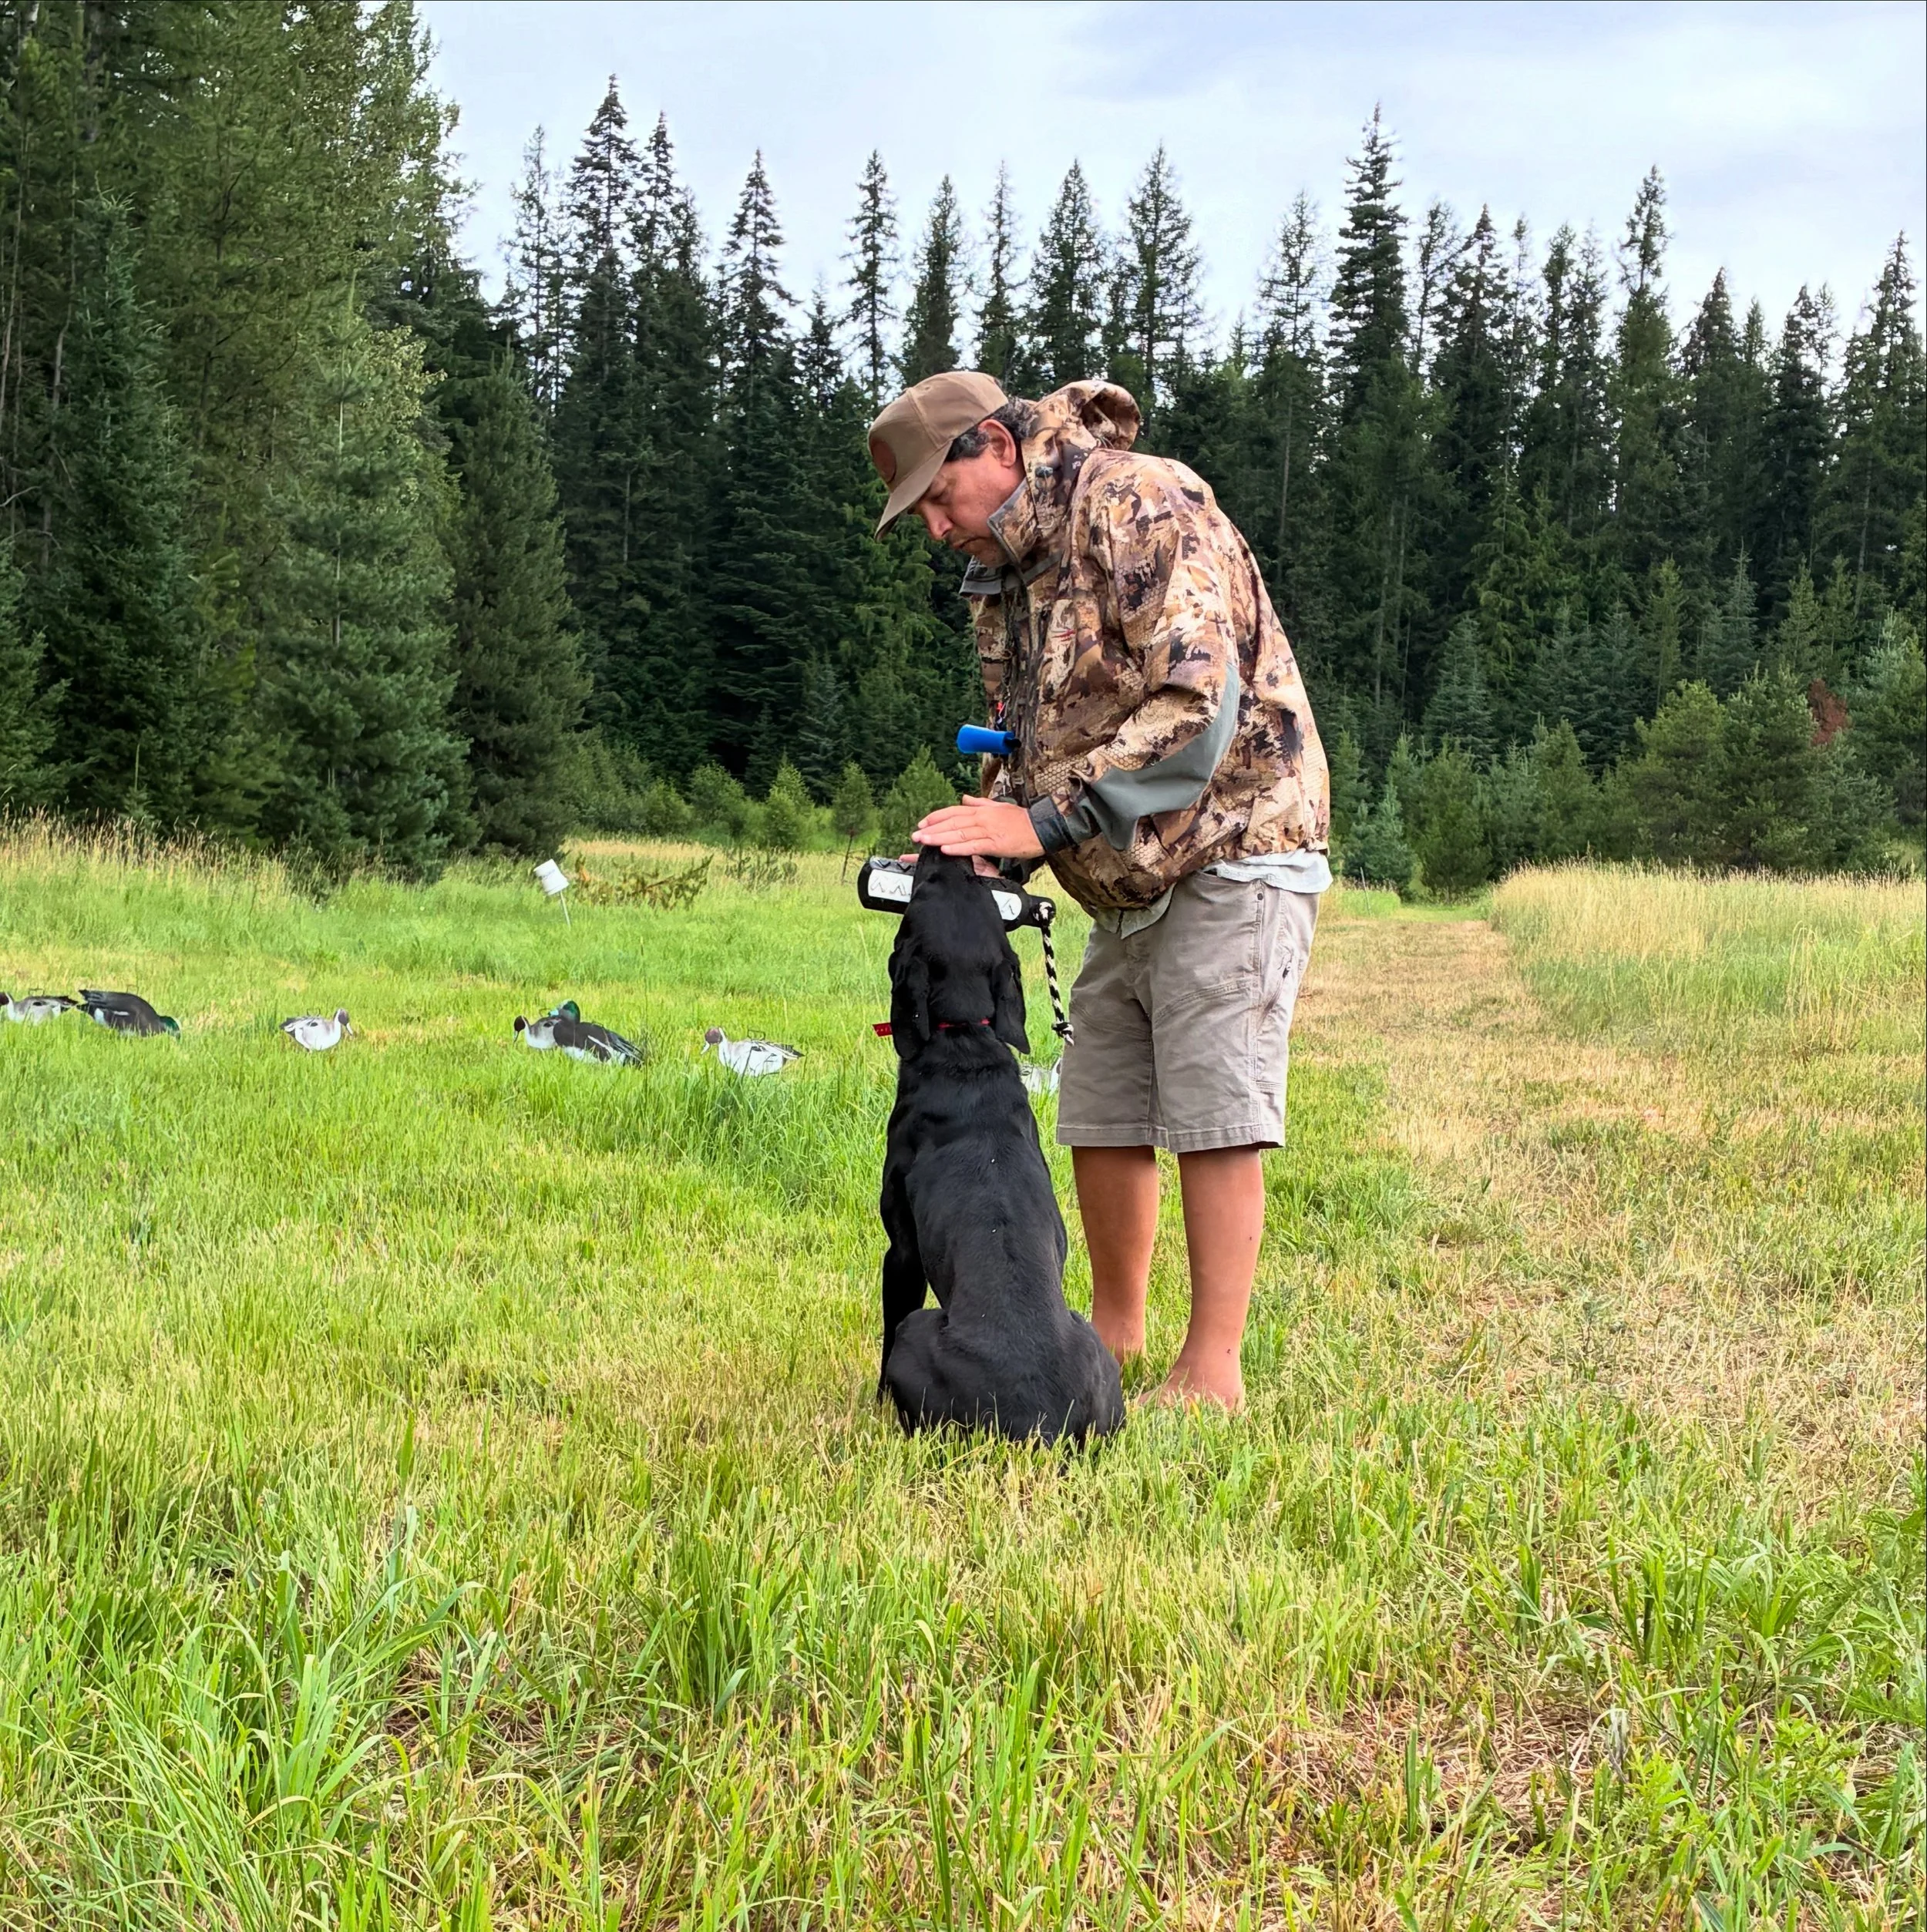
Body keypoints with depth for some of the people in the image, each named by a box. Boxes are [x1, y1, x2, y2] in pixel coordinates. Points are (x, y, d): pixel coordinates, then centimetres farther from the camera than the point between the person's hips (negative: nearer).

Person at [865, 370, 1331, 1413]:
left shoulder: (1141, 506, -17)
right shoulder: (1005, 573, 11)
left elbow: (1199, 707, -26)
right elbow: (1033, 744, 15)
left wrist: (1044, 821, -27)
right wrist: (983, 834, -7)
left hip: (1228, 857, -9)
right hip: (1128, 886, 9)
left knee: (1211, 1118, -10)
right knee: (1100, 1118, 9)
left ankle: (1212, 1375, -6)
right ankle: (1114, 1340, 23)